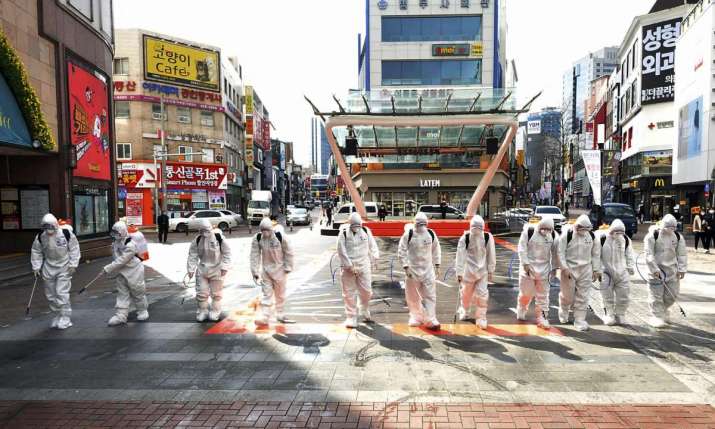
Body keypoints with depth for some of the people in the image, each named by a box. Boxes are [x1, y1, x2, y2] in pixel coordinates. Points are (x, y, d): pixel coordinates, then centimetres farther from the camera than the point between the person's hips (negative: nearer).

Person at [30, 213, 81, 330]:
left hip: (64, 268, -4)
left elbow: (74, 249, -7)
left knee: (62, 293, -9)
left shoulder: (66, 234, -15)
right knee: (50, 294, 11)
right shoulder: (40, 237, -5)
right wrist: (36, 267, 4)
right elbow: (36, 252, 7)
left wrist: (73, 264, -9)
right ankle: (57, 316, 27)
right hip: (48, 268, 4)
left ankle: (65, 318, 1)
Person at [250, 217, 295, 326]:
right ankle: (263, 318, 2)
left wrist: (287, 267, -6)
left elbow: (288, 253, -7)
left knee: (280, 294, 12)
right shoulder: (257, 239, -12)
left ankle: (280, 315, 27)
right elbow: (255, 255, -6)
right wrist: (255, 272, -6)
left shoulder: (280, 237, -18)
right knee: (266, 294, 0)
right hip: (266, 270, 1)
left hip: (280, 269, -1)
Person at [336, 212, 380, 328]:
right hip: (348, 267, -2)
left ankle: (365, 313, 31)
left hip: (364, 266, 2)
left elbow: (372, 246, 11)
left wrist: (373, 259, 3)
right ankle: (351, 317, 15)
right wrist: (349, 266, -13)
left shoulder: (366, 231, 3)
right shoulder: (343, 233, -6)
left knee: (366, 291, 5)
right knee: (349, 293, 2)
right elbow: (341, 251, -9)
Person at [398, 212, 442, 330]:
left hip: (428, 269, 2)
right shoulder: (408, 234, -10)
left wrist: (437, 266, 11)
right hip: (413, 269, -2)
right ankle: (416, 317, 26)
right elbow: (401, 252, -7)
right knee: (413, 296, 8)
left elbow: (436, 250, 12)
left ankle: (431, 320, 4)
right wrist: (406, 267, -12)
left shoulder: (431, 233, 0)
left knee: (430, 295, -2)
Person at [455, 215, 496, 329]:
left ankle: (481, 318, 10)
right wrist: (459, 272, -14)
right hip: (468, 270, 0)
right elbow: (460, 256, -12)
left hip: (482, 270, 0)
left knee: (482, 294, -5)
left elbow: (491, 255, -1)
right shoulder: (465, 238, -13)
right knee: (466, 293, 13)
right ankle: (463, 311, 41)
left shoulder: (488, 237, -8)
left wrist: (491, 271, 1)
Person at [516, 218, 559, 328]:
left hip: (543, 268, 3)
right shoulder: (529, 231, -14)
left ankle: (542, 317, 15)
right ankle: (521, 311, 33)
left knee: (543, 295, 6)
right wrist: (525, 264, -15)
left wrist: (554, 267, 10)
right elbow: (522, 248, -11)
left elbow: (554, 252, 9)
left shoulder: (553, 235, -2)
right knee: (526, 292, 7)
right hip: (528, 267, -3)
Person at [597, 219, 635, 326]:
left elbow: (629, 255, 13)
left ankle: (620, 315, 20)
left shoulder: (626, 240, 2)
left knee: (623, 295, 5)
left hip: (622, 272, 3)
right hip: (606, 272, -3)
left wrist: (631, 267, 5)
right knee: (608, 296, 2)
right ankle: (610, 315, 15)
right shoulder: (602, 238, -11)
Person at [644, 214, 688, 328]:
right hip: (656, 269, -5)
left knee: (673, 293, 8)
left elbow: (682, 254, 7)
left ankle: (663, 311, 32)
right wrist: (654, 269, -18)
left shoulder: (678, 236, 2)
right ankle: (657, 316, 7)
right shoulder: (653, 236, -14)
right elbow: (649, 254, -14)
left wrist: (682, 269, 1)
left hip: (672, 269, 5)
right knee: (656, 294, -3)